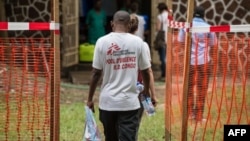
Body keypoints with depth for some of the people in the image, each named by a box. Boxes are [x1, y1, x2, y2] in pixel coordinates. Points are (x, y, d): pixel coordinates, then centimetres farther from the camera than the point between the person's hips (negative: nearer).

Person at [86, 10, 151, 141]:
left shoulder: (102, 42, -3)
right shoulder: (137, 42, -2)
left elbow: (96, 73, -3)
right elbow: (145, 71, 6)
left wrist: (90, 99, 8)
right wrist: (146, 90, 26)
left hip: (108, 101, 1)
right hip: (129, 101, -1)